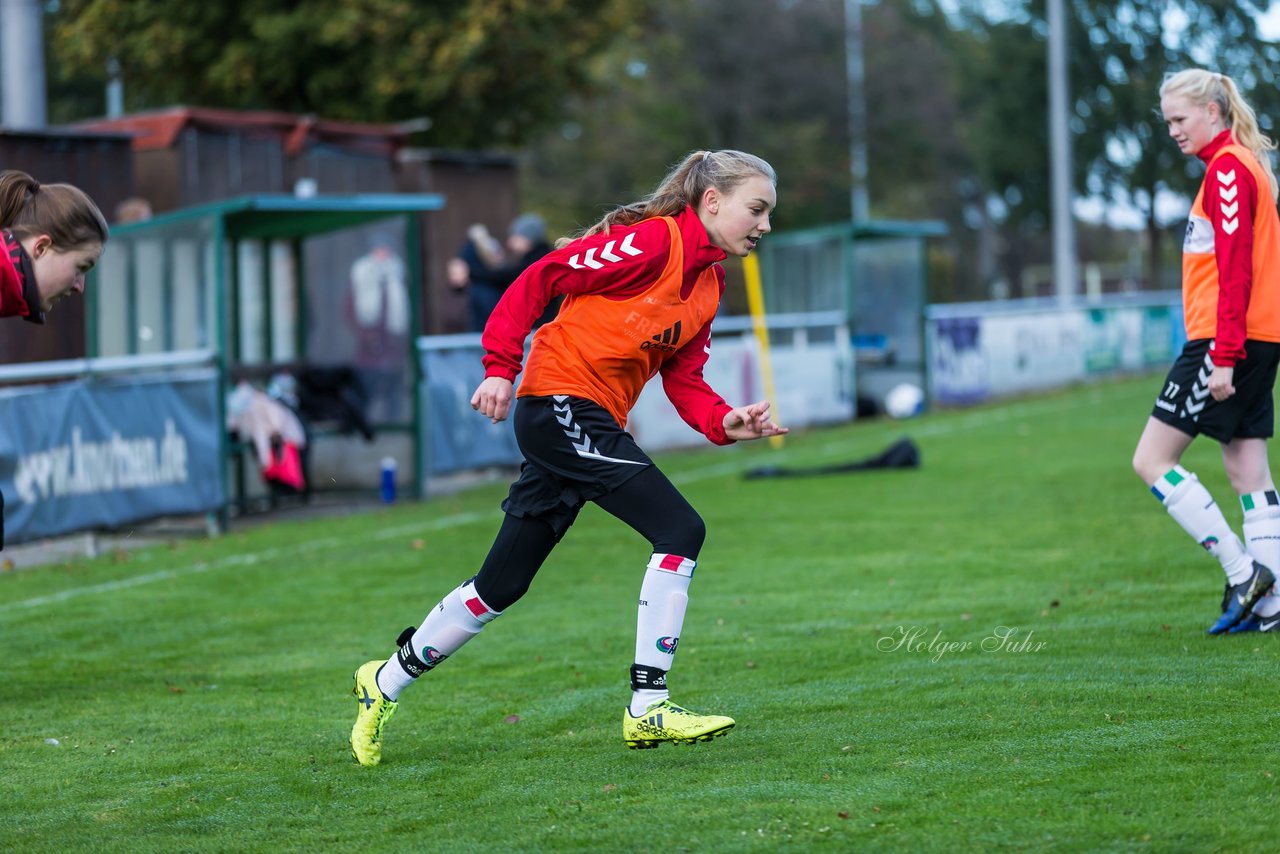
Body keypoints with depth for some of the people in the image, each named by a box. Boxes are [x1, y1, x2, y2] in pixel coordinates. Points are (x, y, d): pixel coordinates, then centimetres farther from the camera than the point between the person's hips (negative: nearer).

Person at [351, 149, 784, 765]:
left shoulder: (708, 285, 15)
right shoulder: (651, 241, -12)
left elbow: (683, 380, 11)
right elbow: (540, 279, -11)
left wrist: (725, 423, -8)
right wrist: (500, 367, -17)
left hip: (592, 425, 9)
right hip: (562, 401, -9)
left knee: (501, 586, 13)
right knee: (680, 530, -17)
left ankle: (386, 681, 27)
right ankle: (647, 709, -16)